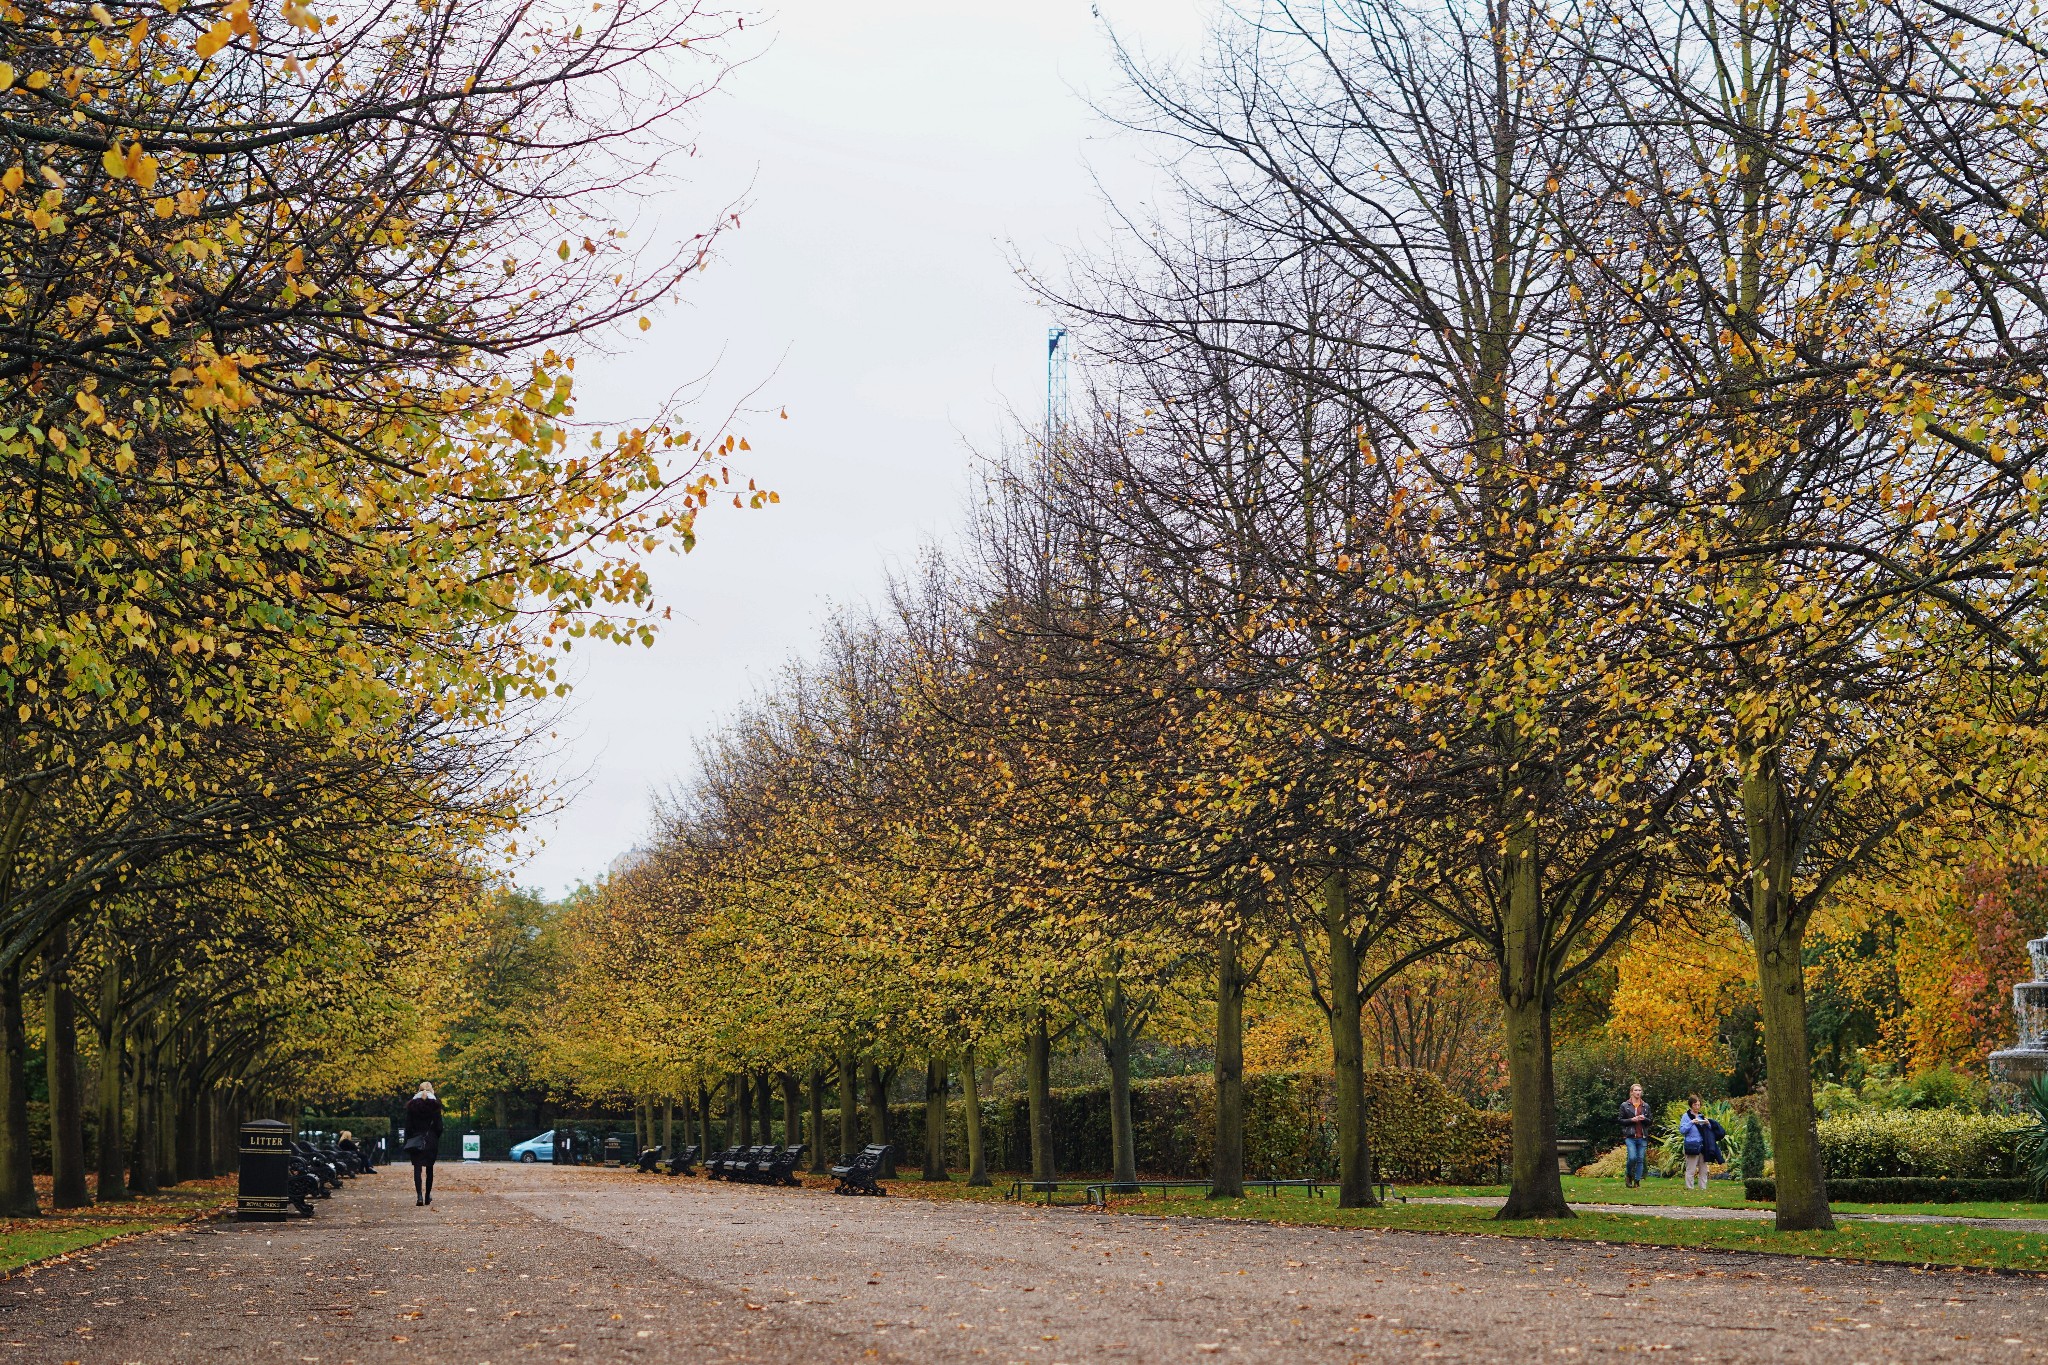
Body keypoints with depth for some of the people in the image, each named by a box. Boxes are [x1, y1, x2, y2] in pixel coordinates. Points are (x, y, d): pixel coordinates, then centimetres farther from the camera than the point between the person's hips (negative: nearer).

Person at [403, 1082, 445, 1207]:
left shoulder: (412, 1105, 0)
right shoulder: (434, 1105, -3)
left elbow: (408, 1126, 0)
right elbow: (439, 1126, -3)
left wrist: (407, 1140, 8)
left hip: (415, 1140, 0)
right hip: (431, 1140, 0)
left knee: (417, 1168, -3)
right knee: (429, 1168, 12)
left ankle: (419, 1195, -19)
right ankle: (427, 1196, 18)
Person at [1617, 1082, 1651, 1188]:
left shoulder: (1646, 1106, 13)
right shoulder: (1625, 1105, 6)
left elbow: (1650, 1122, 15)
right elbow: (1621, 1120, 4)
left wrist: (1644, 1119, -7)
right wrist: (1632, 1120, -11)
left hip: (1642, 1137, 3)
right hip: (1630, 1137, -3)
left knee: (1641, 1159, -1)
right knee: (1632, 1157, -16)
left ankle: (1637, 1180, 7)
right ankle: (1629, 1176, 9)